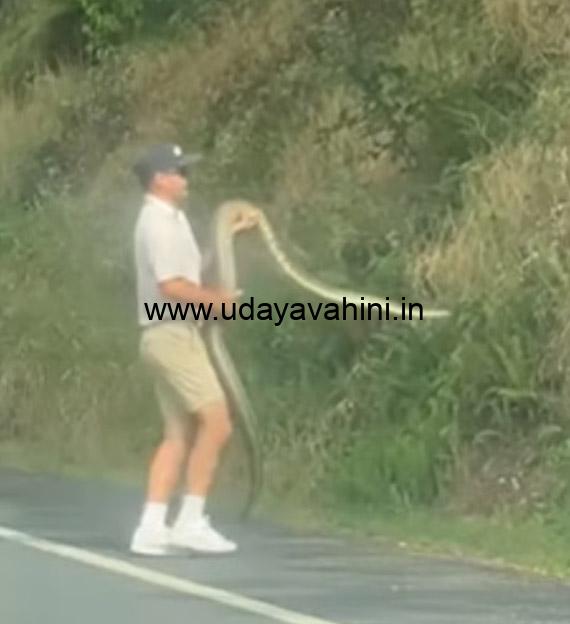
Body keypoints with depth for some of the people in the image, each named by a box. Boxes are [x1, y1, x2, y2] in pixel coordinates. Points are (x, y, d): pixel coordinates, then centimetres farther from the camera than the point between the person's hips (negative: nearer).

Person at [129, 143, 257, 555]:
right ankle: (191, 521, -11)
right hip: (172, 334, -11)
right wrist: (218, 300, -11)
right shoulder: (160, 223, -14)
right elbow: (172, 286, -22)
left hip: (173, 335, 11)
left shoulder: (168, 220, 19)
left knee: (180, 434, 8)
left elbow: (188, 266, 32)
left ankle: (152, 528, 4)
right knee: (216, 423, -12)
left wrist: (229, 234, 27)